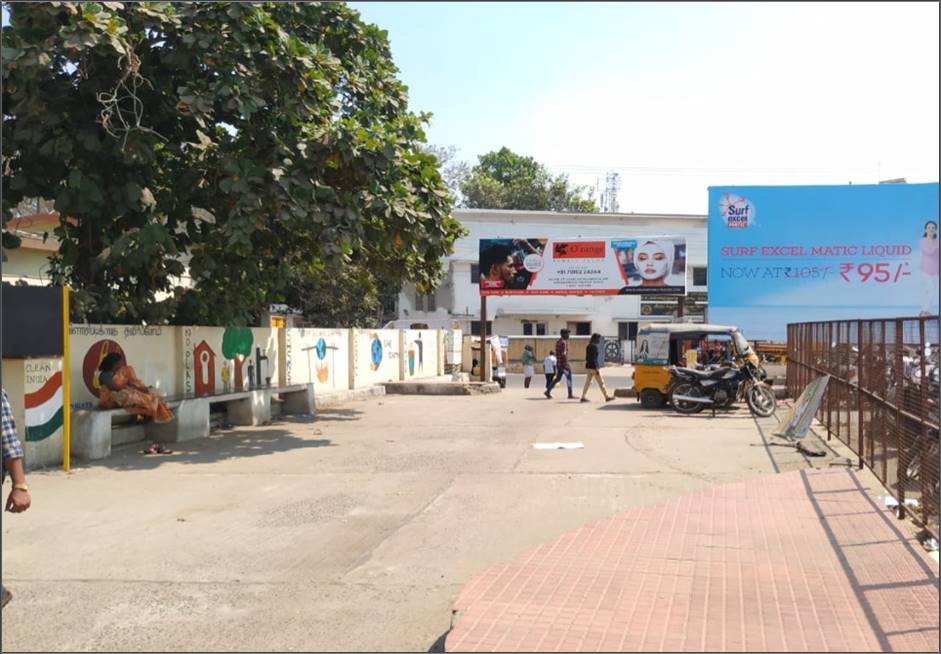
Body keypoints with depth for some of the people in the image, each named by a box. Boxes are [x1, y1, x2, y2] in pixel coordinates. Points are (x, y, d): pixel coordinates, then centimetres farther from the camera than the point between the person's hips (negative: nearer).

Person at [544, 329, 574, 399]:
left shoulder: (558, 342, 15)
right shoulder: (564, 342, -15)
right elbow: (564, 354, -21)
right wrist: (566, 365, -22)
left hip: (558, 363, 9)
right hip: (563, 363, -9)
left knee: (558, 378, 12)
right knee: (569, 378, 1)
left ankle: (548, 391, 5)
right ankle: (570, 395, 5)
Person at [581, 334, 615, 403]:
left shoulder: (588, 346, 12)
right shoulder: (594, 346, -14)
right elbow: (594, 358, -20)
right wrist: (597, 368, -19)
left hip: (588, 366, 8)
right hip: (593, 367, -8)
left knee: (587, 382, 8)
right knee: (601, 382, 0)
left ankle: (583, 397, 4)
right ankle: (606, 397, 6)